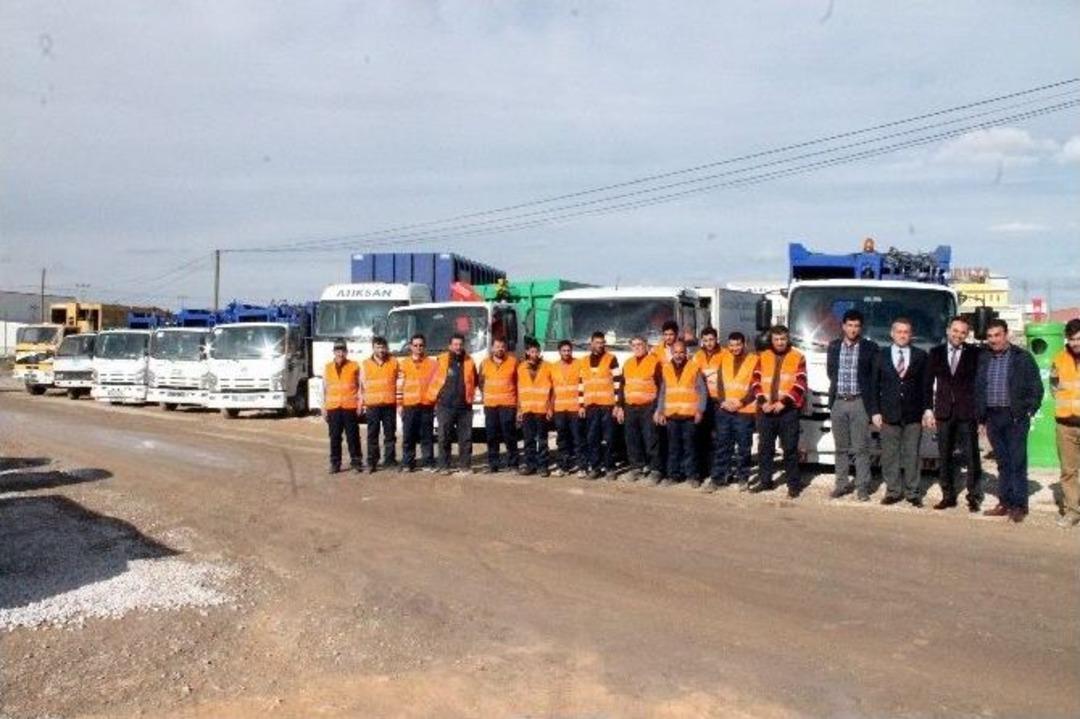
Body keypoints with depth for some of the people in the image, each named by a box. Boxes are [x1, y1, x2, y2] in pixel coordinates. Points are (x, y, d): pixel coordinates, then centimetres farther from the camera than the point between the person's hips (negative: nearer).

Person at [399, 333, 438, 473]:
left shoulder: (432, 363, 8)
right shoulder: (404, 364, 9)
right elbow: (400, 385, 6)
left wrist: (437, 401, 2)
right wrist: (400, 404, 0)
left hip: (427, 405, 0)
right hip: (409, 405, 0)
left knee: (427, 435, 2)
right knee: (408, 436, 1)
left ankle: (428, 463, 8)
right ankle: (407, 464, 8)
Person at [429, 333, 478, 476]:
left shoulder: (469, 362, 6)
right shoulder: (442, 360, -1)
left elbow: (474, 382, 16)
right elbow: (434, 380, 2)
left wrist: (469, 396, 11)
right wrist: (432, 398, 2)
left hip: (464, 406, 2)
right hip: (445, 406, -2)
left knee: (465, 437, 5)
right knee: (444, 437, 2)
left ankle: (465, 466, 13)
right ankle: (444, 466, 11)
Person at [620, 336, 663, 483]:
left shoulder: (654, 361, -4)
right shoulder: (628, 363, 16)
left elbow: (660, 385, -7)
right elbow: (622, 386, 20)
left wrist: (659, 408, -12)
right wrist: (620, 406, 13)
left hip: (648, 407, -6)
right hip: (630, 407, 6)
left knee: (651, 439, -6)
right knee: (632, 440, 9)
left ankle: (655, 469, 0)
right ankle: (637, 467, 19)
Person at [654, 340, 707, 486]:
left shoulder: (694, 368, 0)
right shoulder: (666, 369, 8)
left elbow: (702, 391, 0)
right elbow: (662, 392, 12)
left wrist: (700, 410, -8)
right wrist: (660, 412, 7)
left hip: (690, 415, -3)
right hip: (671, 415, 3)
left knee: (689, 446, 1)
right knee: (673, 447, 8)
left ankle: (692, 475, 9)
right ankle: (673, 474, 16)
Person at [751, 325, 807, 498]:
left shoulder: (798, 357, 2)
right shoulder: (763, 357, 11)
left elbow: (800, 384, -6)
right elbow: (756, 381, 5)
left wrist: (784, 402, -14)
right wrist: (762, 401, -9)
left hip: (789, 410, -3)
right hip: (765, 409, 3)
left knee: (790, 447, 0)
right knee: (764, 446, 9)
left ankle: (794, 484, 8)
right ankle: (765, 481, 19)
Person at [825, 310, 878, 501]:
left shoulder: (870, 348, -1)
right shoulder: (833, 346, 9)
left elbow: (876, 376, 1)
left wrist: (871, 401, -2)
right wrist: (838, 387, 8)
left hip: (859, 402, -3)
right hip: (838, 402, 3)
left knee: (861, 448, -2)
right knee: (841, 447, 9)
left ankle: (862, 486, 3)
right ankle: (842, 484, 17)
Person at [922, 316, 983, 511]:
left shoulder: (975, 353, 0)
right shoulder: (936, 353, 7)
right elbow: (928, 383, 8)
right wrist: (928, 409, 2)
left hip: (967, 412, -3)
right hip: (944, 412, 3)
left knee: (972, 456, 1)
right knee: (945, 456, 8)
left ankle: (974, 496, 11)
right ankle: (948, 495, 17)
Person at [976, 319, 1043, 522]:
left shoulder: (1022, 357, -2)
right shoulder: (984, 359, 11)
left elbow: (1036, 387, -1)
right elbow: (978, 389, 14)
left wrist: (1029, 411, -8)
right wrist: (980, 417, 10)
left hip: (1015, 417, -4)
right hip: (993, 417, 4)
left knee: (1017, 462, -2)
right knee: (1003, 463, 11)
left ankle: (1019, 505, 5)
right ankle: (1005, 503, 16)